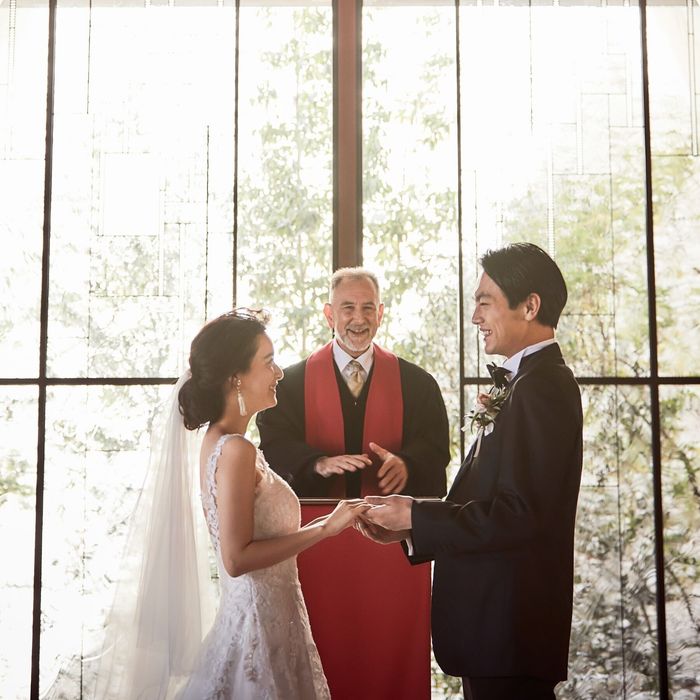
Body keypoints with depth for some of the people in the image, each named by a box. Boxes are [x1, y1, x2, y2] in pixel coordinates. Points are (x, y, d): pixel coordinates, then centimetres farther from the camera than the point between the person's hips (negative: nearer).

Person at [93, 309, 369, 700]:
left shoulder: (219, 442, 8)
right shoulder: (236, 450, -18)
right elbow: (237, 558, -22)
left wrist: (326, 522, 13)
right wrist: (325, 528, -18)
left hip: (258, 618, 9)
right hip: (261, 627, -9)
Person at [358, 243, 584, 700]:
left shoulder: (540, 387, -18)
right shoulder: (528, 382, 12)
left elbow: (518, 514, -24)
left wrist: (416, 516, -16)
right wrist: (408, 528, 3)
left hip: (509, 623, -9)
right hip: (500, 620, 9)